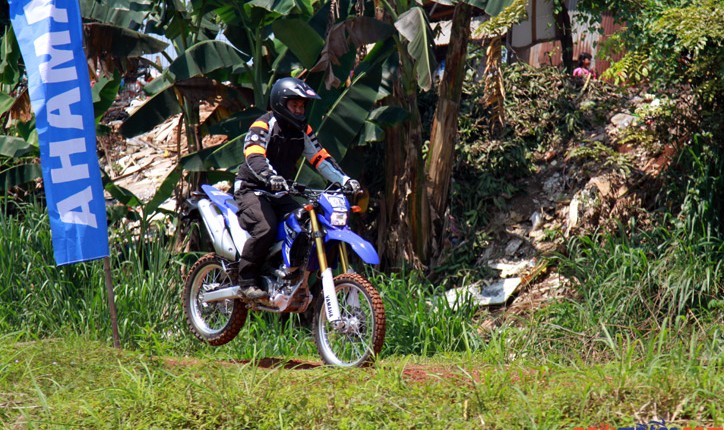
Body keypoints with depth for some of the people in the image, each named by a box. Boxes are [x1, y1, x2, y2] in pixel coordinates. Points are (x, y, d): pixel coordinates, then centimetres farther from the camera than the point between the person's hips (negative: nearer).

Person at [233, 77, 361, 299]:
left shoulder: (302, 130, 11)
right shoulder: (263, 126, -13)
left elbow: (320, 157, 9)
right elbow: (254, 157, -30)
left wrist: (344, 180, -6)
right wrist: (270, 177, -50)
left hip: (280, 192, 7)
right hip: (251, 190, -7)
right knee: (265, 228, -31)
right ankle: (246, 281, -19)